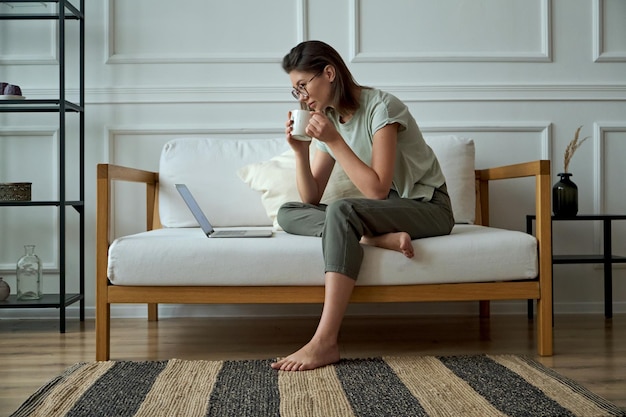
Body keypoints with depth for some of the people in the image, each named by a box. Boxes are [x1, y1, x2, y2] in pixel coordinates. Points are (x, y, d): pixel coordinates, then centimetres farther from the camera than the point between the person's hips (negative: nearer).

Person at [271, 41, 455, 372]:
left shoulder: (381, 107, -16)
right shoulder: (328, 119, 5)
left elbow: (377, 190, -25)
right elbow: (311, 199, 2)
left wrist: (334, 140, -23)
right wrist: (300, 151, -13)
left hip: (428, 208, -7)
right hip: (382, 210, 7)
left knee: (342, 210, -35)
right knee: (288, 213, -8)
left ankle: (325, 342, -37)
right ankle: (378, 237, -27)